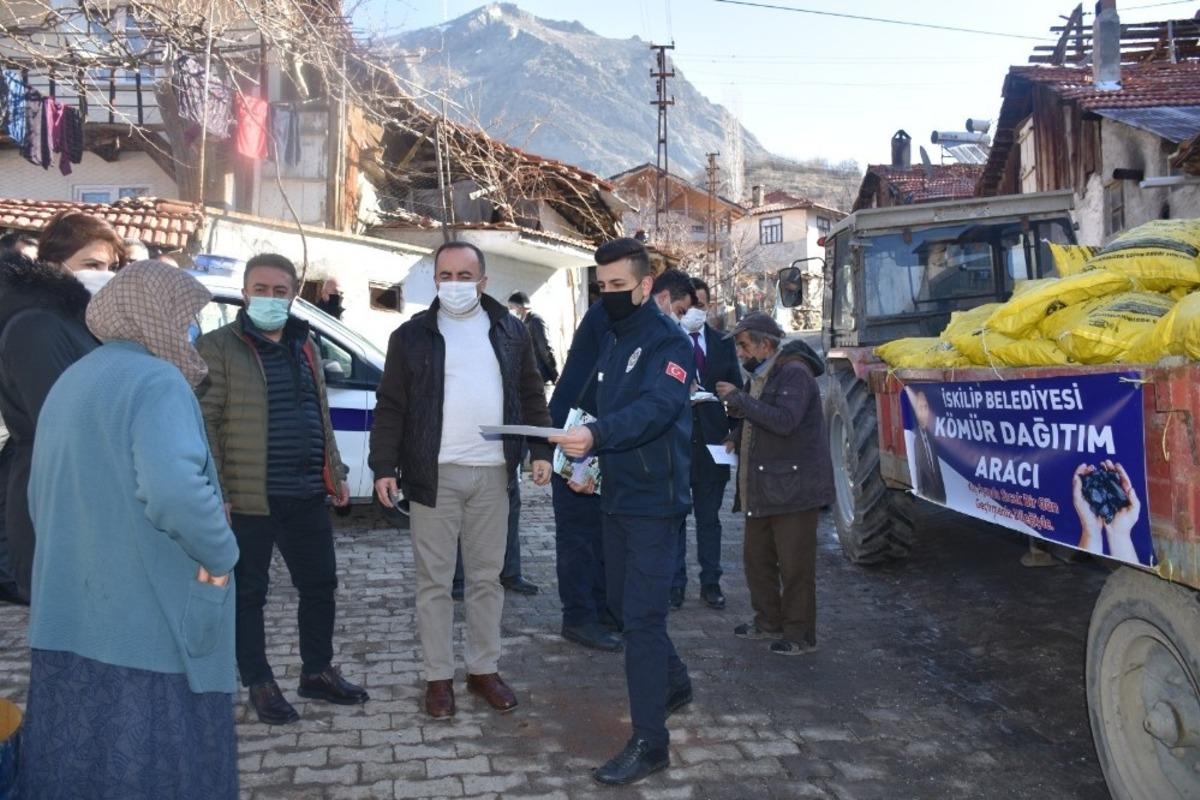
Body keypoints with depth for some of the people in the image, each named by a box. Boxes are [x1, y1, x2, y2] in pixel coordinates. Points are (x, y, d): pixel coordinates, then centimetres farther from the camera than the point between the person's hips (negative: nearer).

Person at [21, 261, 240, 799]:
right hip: (146, 626, -9)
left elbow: (42, 499, 24)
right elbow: (174, 488, -31)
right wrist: (220, 553, -16)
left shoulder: (69, 383, 15)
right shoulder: (155, 380, -15)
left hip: (66, 623, 9)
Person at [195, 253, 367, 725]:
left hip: (308, 495, 6)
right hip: (248, 499, -6)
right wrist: (215, 492, -17)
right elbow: (204, 423, -11)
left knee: (320, 584, 13)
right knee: (249, 593, 7)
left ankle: (317, 672, 30)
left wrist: (335, 475, 18)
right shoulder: (218, 348, -6)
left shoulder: (304, 346, 15)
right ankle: (259, 684, 22)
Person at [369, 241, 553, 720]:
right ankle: (438, 676, 16)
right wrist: (383, 466, -7)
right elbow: (390, 407, 0)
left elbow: (531, 396, 12)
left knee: (487, 576, 11)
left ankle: (484, 669, 24)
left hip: (492, 473, 2)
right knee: (434, 580, 4)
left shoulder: (510, 331, 8)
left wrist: (541, 450, 3)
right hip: (434, 473, -2)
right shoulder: (413, 335, 1)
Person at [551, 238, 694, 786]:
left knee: (642, 617, -7)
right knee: (623, 604, 18)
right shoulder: (612, 341, 13)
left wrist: (596, 435, -44)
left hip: (654, 500, -9)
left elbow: (658, 406, -30)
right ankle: (674, 683, 40)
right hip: (616, 495, 9)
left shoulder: (668, 339, -13)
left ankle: (649, 742, 3)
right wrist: (585, 452, 4)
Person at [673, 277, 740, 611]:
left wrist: (737, 434, 0)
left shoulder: (722, 343, 8)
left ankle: (710, 583, 20)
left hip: (711, 441, 3)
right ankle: (675, 583, 15)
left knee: (709, 517, 11)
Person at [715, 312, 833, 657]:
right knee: (757, 557, 15)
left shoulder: (795, 373, -15)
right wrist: (737, 440, 9)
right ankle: (768, 622, 30)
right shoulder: (759, 376, 14)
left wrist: (738, 398, -23)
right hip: (761, 486, 9)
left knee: (795, 566, 0)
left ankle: (799, 634, 13)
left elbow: (783, 421, -29)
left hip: (793, 486, -9)